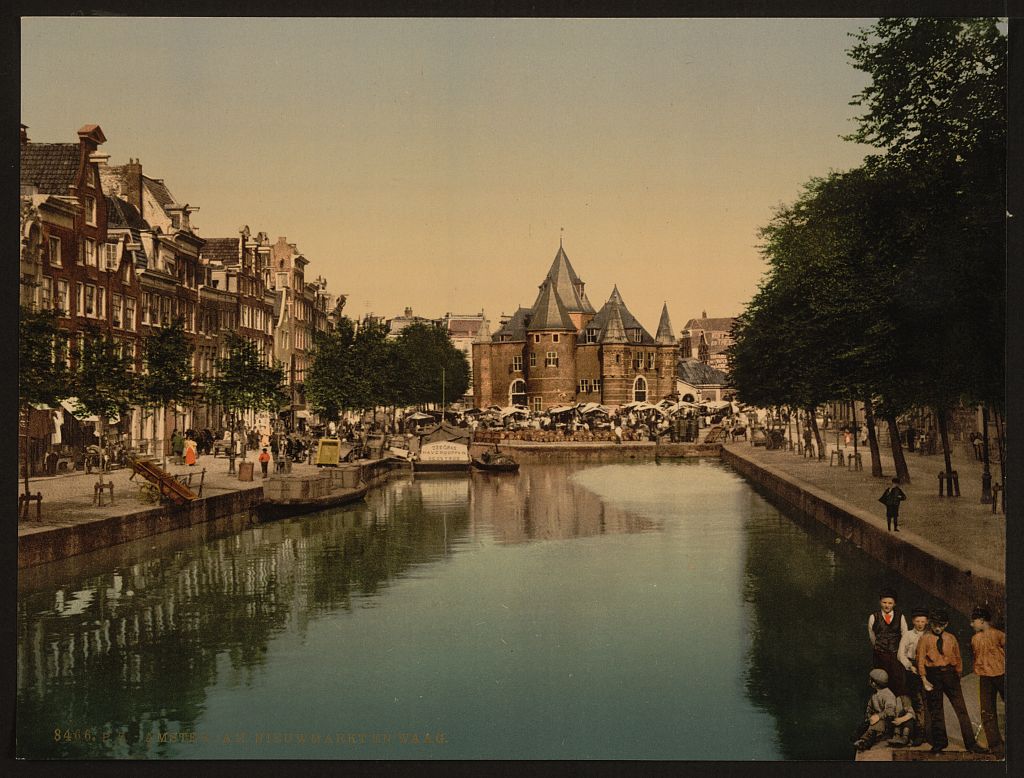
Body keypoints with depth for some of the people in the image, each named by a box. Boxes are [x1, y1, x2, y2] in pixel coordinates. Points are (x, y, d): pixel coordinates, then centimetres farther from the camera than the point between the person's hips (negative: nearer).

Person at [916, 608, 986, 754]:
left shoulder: (951, 638, 7)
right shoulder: (925, 639, 0)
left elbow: (958, 657, 15)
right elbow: (920, 660, -2)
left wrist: (957, 675, 9)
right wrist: (924, 680, -7)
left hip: (950, 673, 2)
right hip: (933, 675, -2)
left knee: (961, 709, -1)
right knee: (935, 710, 7)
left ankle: (970, 743, 3)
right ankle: (939, 741, 19)